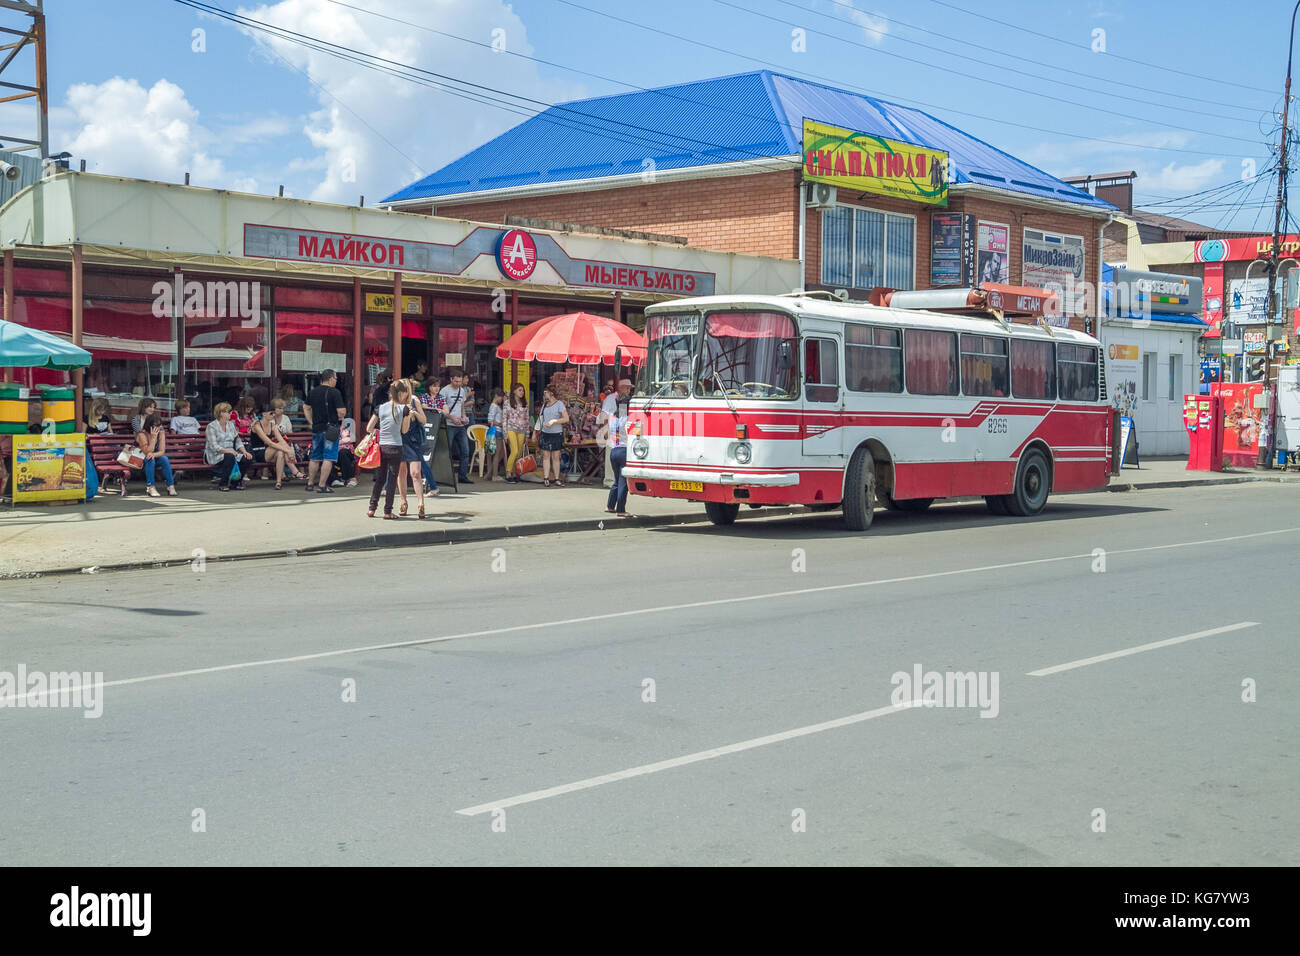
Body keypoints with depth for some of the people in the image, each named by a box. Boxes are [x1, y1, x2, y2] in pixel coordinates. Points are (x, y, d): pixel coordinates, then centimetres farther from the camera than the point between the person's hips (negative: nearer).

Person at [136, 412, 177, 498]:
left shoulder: (161, 432, -7)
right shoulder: (142, 434, -21)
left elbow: (162, 451, -13)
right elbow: (148, 452, -28)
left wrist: (154, 454, -35)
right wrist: (153, 437, -33)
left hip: (156, 459, 4)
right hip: (141, 460, -4)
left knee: (164, 459, -25)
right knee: (150, 459, -35)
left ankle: (171, 486, -23)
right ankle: (150, 487, -33)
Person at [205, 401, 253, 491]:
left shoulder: (231, 425, 15)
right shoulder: (212, 426, -7)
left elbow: (238, 441, 13)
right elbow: (213, 446, -17)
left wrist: (244, 451, -7)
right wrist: (228, 451, -29)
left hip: (231, 452, 6)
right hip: (215, 455, -6)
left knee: (247, 457, -19)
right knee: (230, 457, -37)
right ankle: (224, 483, -23)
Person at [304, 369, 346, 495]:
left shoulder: (313, 392, 9)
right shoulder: (335, 392, -11)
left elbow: (306, 407, 19)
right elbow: (341, 412, -16)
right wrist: (340, 417, 5)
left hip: (316, 429, 6)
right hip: (330, 429, -6)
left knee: (315, 458, 16)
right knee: (328, 458, -4)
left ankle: (310, 484, 22)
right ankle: (322, 486, -7)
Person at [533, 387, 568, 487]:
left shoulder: (559, 404, -4)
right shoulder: (544, 405, 13)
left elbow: (566, 419, -10)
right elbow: (540, 418, 20)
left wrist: (554, 421, -17)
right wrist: (535, 431, 15)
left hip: (556, 434, -4)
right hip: (545, 434, 4)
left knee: (556, 457, -1)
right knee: (546, 456, 1)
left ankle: (557, 479, 5)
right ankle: (546, 479, 1)